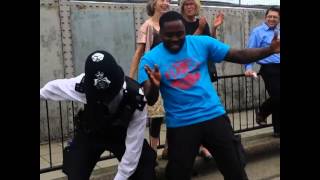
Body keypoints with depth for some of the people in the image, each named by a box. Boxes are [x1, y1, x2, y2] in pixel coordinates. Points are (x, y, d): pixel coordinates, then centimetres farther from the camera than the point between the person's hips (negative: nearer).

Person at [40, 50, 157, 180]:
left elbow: (134, 146, -29)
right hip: (90, 134, 1)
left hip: (122, 136, 0)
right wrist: (41, 93, 13)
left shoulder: (135, 99, -35)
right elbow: (55, 86, -9)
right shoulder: (84, 85, -33)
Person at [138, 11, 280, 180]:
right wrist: (154, 86, -35)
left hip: (214, 116, 2)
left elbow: (239, 56, -2)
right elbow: (150, 101, -13)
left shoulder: (202, 43, -2)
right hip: (180, 124, -1)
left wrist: (269, 50, -14)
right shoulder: (150, 59, -7)